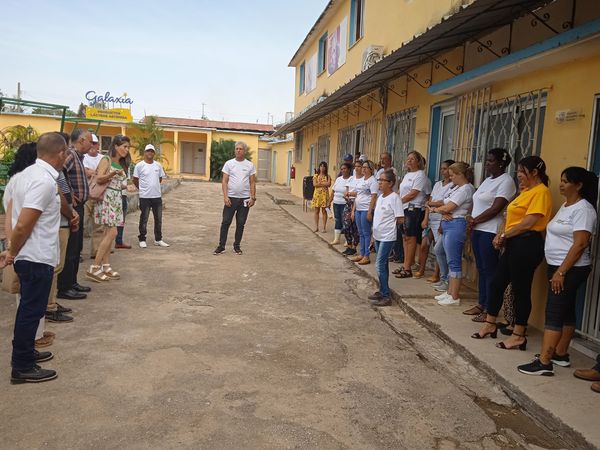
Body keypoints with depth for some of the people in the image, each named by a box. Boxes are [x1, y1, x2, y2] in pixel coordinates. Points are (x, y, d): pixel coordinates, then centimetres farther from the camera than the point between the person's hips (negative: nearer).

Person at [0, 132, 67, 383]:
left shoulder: (29, 173, 8)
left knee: (29, 308, 21)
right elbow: (23, 225, -24)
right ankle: (22, 368, 14)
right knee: (31, 310, 2)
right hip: (38, 258, -9)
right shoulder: (44, 181, -22)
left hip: (29, 256, 9)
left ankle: (26, 353, 36)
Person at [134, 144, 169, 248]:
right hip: (145, 197, -4)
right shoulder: (139, 165, -6)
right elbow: (135, 180, 1)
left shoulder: (158, 165, 6)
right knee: (144, 219, 4)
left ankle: (158, 240, 21)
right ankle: (142, 240, 15)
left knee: (158, 219, 9)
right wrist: (143, 189, 7)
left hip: (157, 196, 4)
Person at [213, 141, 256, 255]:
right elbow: (224, 181, -2)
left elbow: (252, 183, 4)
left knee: (240, 224, 8)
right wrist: (225, 196, -12)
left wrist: (253, 197, -5)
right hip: (231, 198, -1)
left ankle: (237, 246, 20)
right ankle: (221, 246, 7)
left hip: (244, 198, 1)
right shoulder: (229, 163, 1)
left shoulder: (250, 165, 4)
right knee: (225, 222, 0)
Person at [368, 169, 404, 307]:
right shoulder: (380, 197, 10)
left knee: (380, 265, -11)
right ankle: (382, 291, 27)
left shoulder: (394, 198, -15)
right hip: (378, 235, 9)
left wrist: (388, 223, -4)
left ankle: (386, 296, -5)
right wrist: (378, 225, 6)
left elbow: (400, 219, -16)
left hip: (387, 237, -9)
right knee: (383, 264, 16)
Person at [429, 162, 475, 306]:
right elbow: (446, 206, 12)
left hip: (456, 225, -10)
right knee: (450, 261, 14)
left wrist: (435, 209, 0)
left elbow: (447, 208, -17)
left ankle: (454, 297, 1)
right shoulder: (456, 188, 17)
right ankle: (449, 292, 23)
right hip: (448, 225, 10)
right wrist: (443, 212, -9)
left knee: (454, 262, -5)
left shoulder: (465, 189, -13)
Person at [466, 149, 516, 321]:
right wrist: (472, 219, -2)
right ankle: (481, 305, 22)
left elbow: (495, 209, -17)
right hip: (478, 229, 9)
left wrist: (475, 220, -9)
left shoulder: (506, 181, -10)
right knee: (481, 269, 13)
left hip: (490, 231, -9)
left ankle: (489, 309, 3)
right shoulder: (488, 180, 18)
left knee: (490, 271, -4)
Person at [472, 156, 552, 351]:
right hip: (513, 244, 9)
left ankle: (519, 336, 13)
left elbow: (528, 223, -18)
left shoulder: (541, 192, -12)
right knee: (496, 283, 12)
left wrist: (504, 235, -8)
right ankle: (490, 324, 26)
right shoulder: (526, 191, 17)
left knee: (521, 290, 0)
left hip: (527, 245, -9)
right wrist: (502, 235, 0)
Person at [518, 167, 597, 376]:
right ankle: (560, 354, 25)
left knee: (554, 313, -10)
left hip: (571, 269, -9)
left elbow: (580, 244, -21)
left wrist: (561, 272, -22)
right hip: (559, 267, 9)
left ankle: (544, 363, -8)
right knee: (565, 311, 15)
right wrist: (557, 270, 12)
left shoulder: (583, 209, -15)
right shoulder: (565, 206, 14)